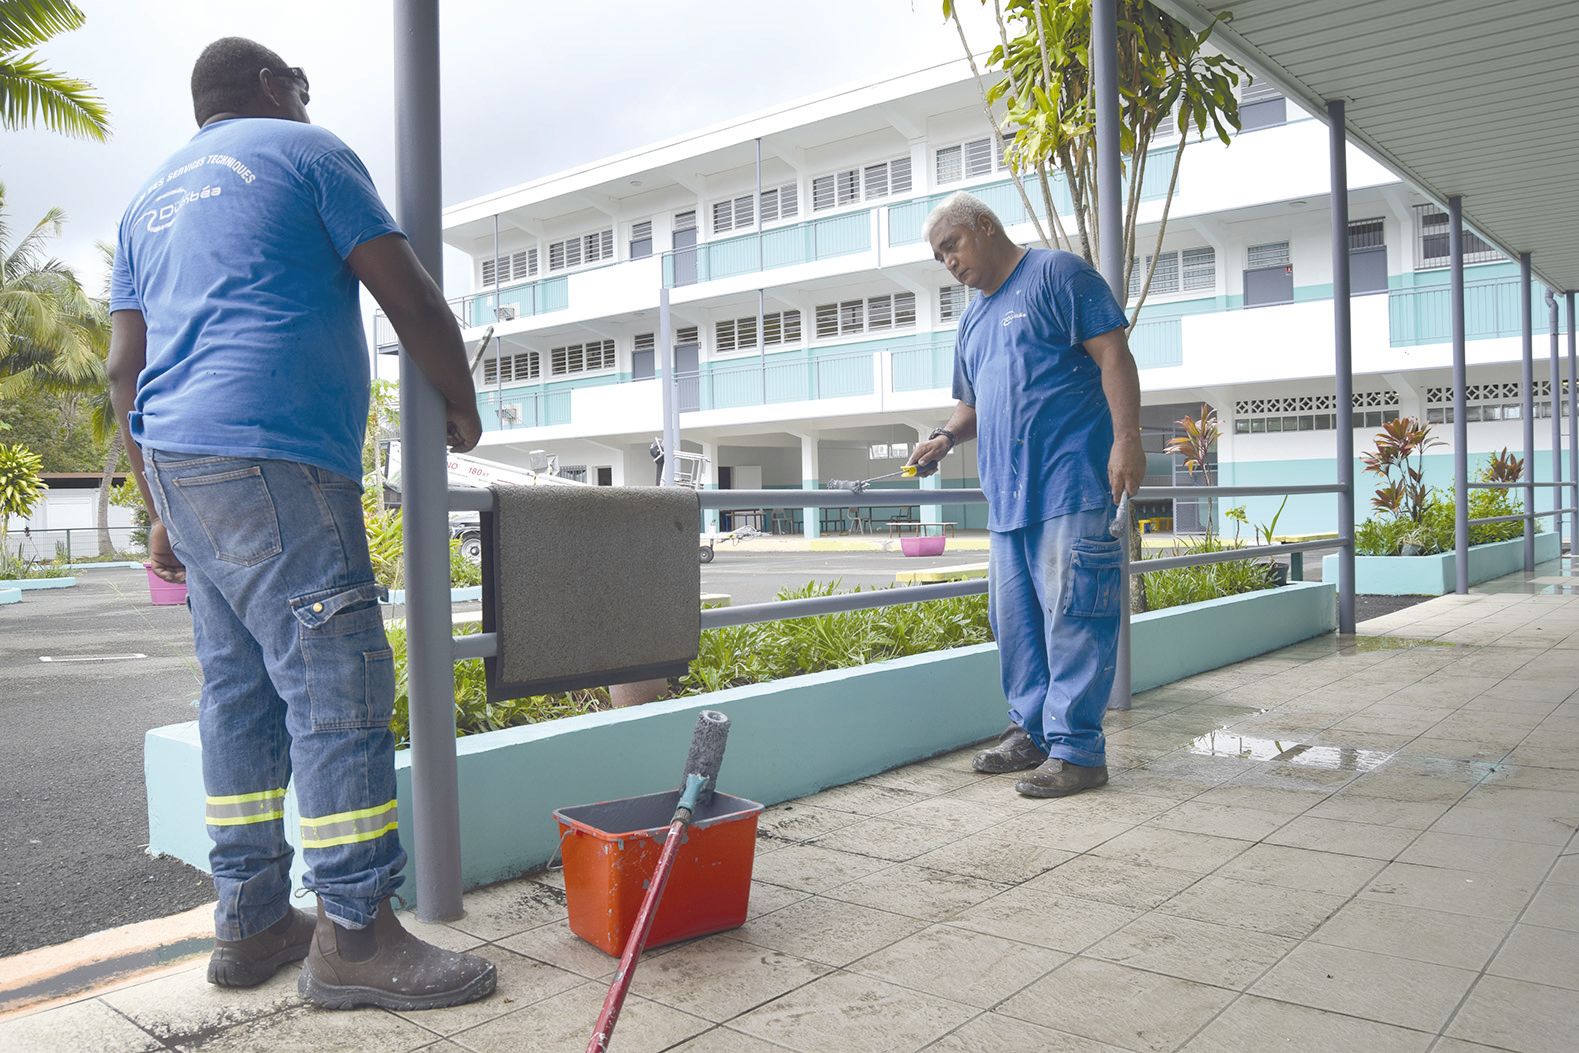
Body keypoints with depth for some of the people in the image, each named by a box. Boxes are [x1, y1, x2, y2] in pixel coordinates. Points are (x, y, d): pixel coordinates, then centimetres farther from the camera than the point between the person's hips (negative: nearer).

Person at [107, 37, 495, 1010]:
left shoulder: (152, 200, 25)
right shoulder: (305, 152, 5)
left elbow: (127, 368, 19)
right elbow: (411, 297, -2)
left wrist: (163, 509, 20)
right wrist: (462, 407, 11)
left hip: (177, 458, 9)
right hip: (272, 460, -8)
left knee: (239, 689, 10)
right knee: (339, 690, -8)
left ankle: (252, 922, 16)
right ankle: (355, 937, -5)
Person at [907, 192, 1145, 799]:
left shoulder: (1056, 274, 1)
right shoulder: (973, 321, 24)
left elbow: (1113, 354, -8)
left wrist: (1127, 439, -18)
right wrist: (947, 438, 9)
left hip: (1073, 484, -8)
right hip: (1007, 495, 9)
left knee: (1073, 616, -8)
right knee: (1015, 621, 11)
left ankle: (1076, 750, -2)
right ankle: (1033, 732, 23)